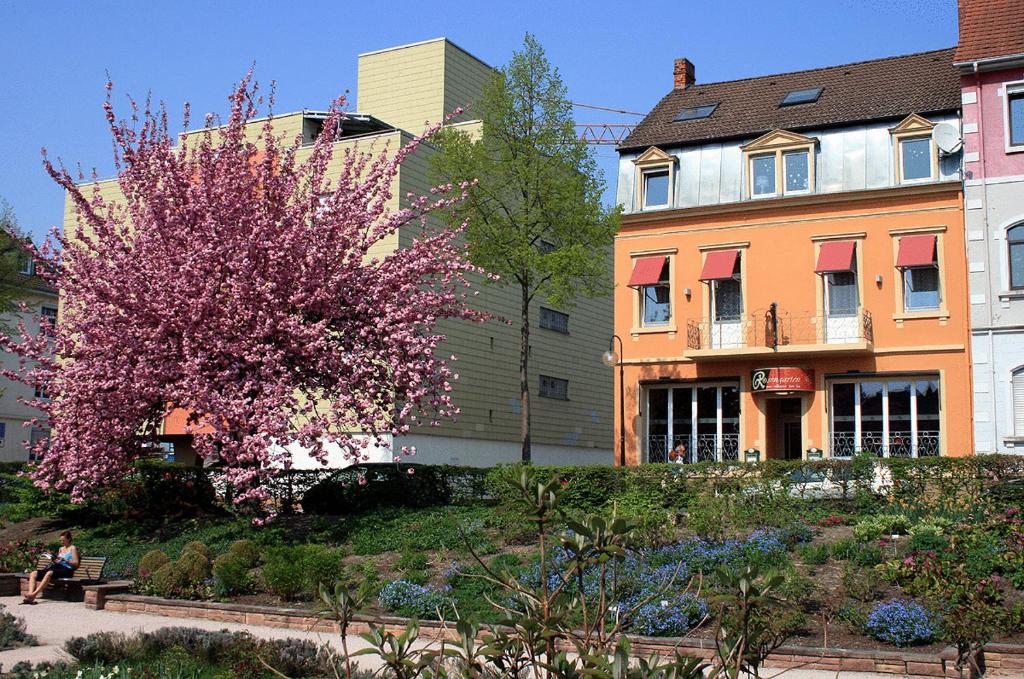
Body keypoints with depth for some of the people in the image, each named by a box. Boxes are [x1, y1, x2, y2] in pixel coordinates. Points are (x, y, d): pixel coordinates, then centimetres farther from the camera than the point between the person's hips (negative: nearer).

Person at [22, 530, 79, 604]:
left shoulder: (73, 548, 6)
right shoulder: (61, 549, 27)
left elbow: (76, 563, -5)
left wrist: (64, 559, -15)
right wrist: (54, 561, 0)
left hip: (66, 570, -8)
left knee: (49, 573, -39)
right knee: (33, 574, -12)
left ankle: (34, 594, -45)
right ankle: (30, 597, -31)